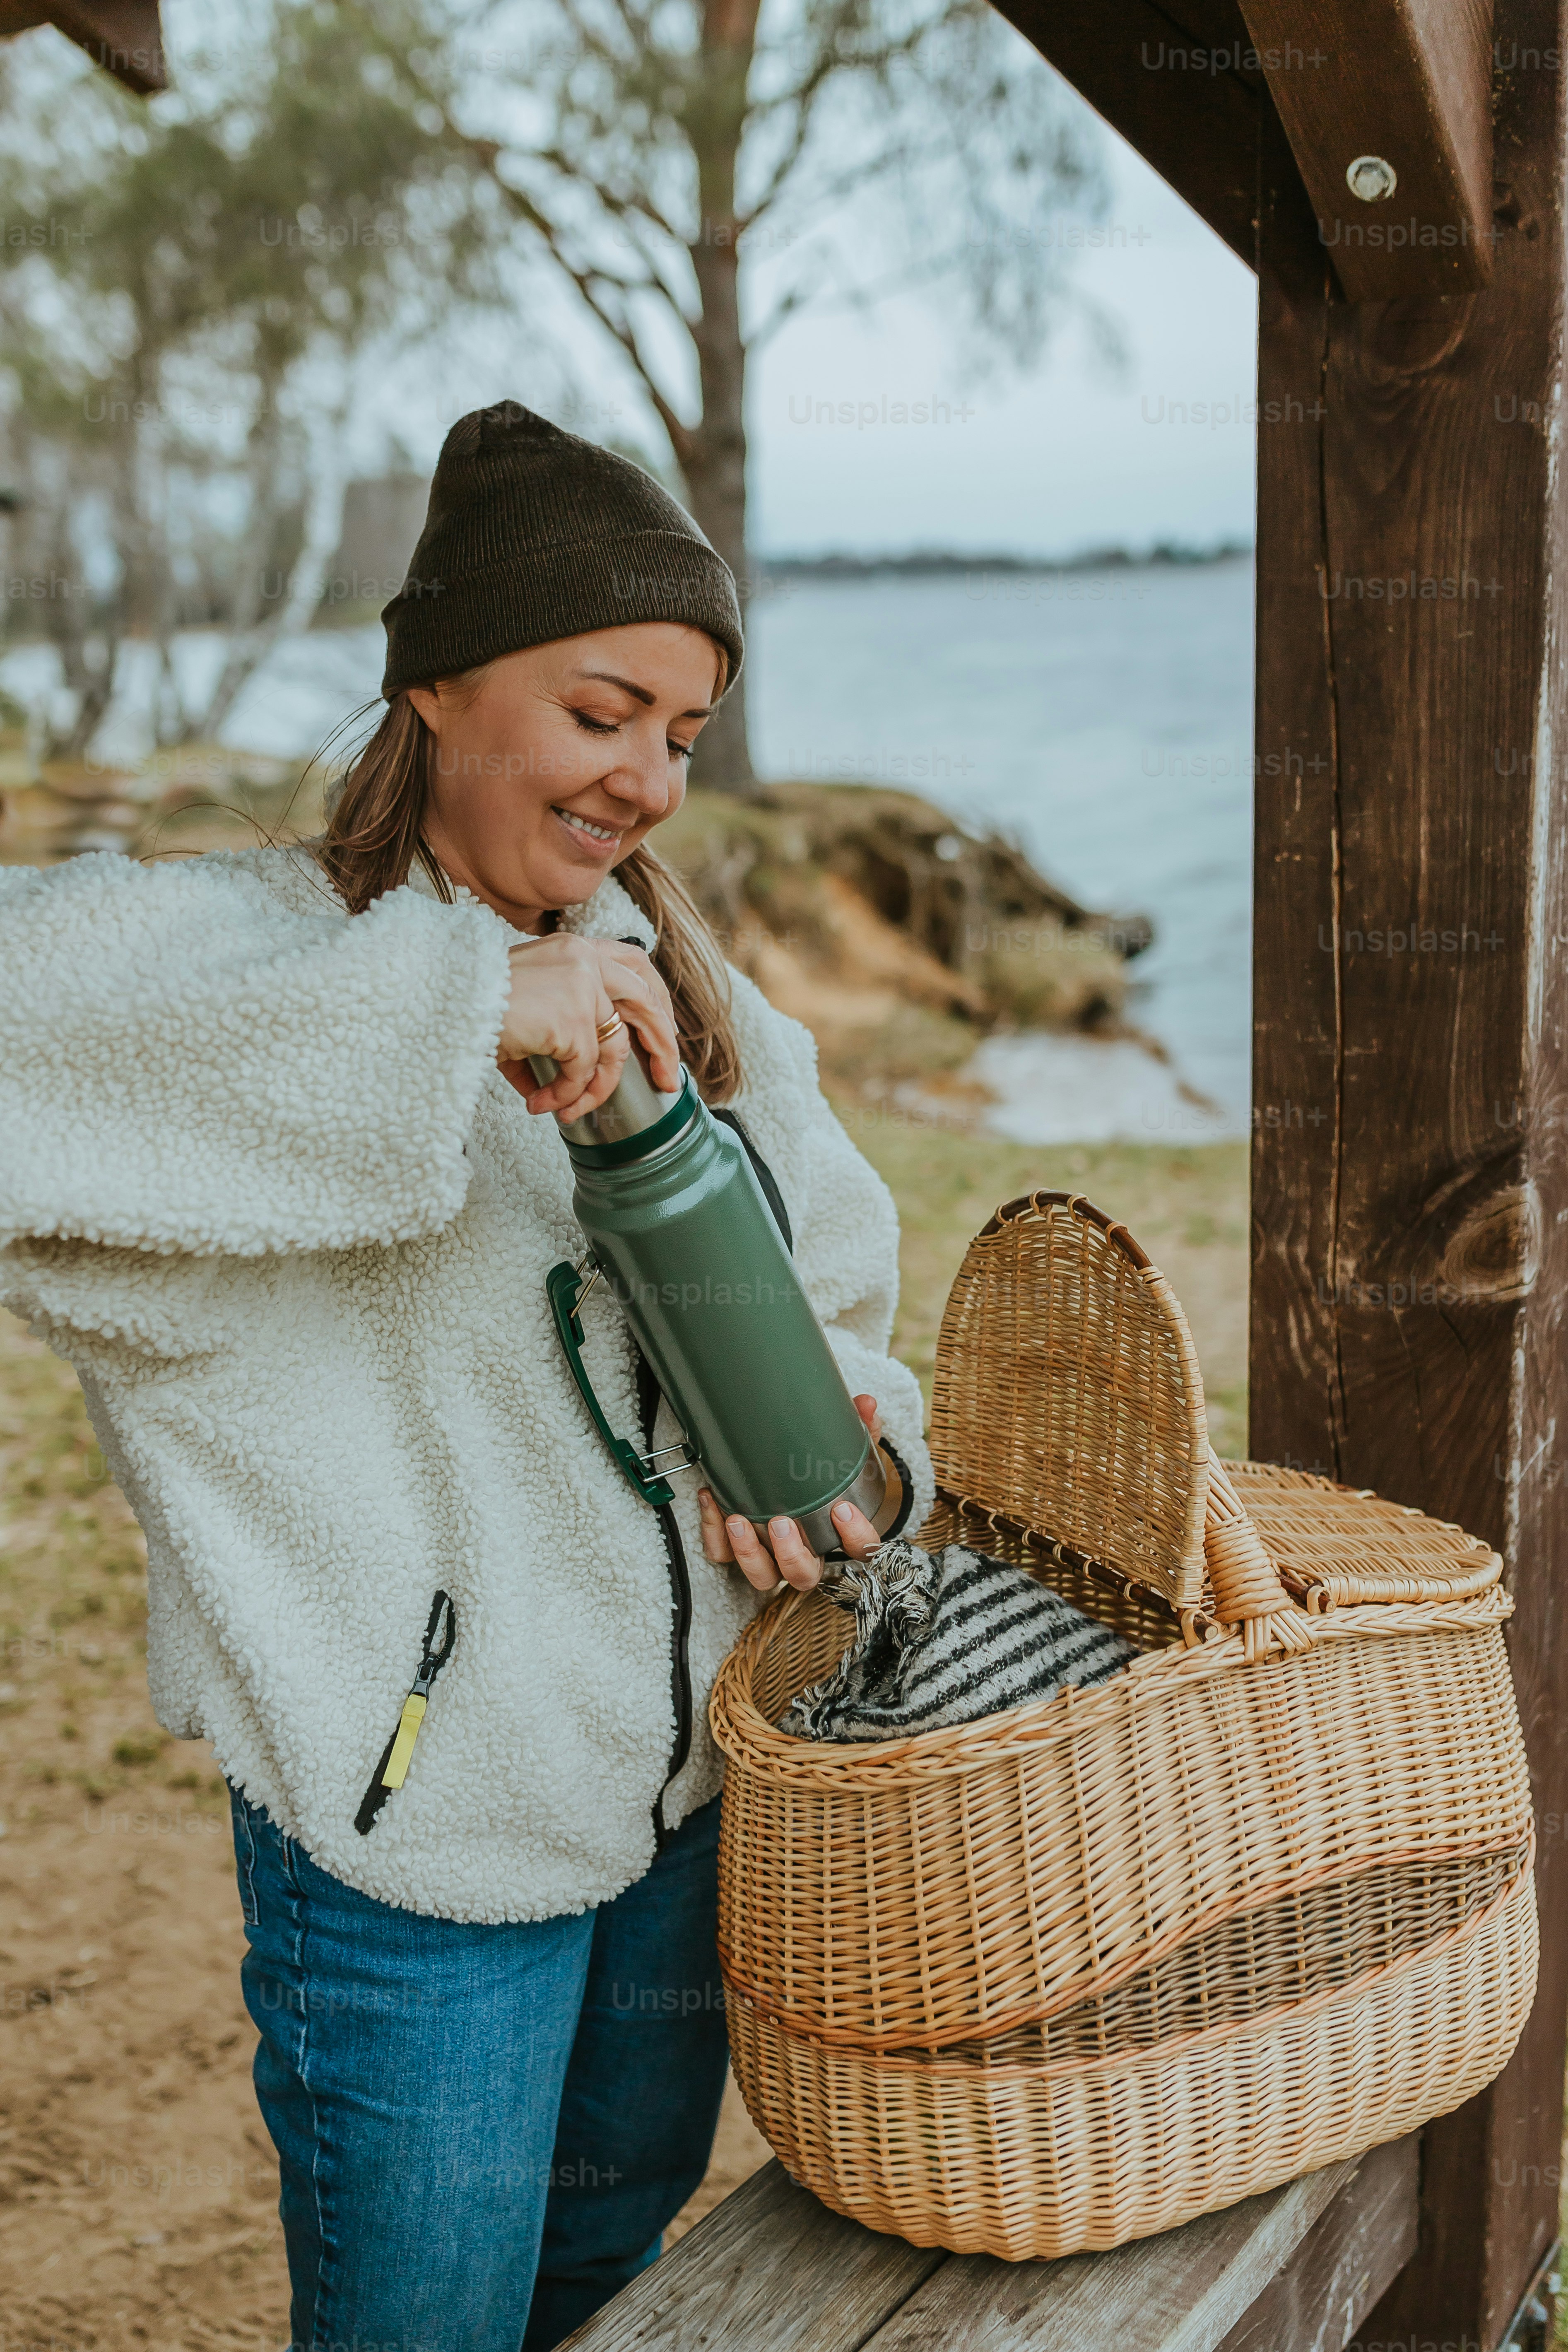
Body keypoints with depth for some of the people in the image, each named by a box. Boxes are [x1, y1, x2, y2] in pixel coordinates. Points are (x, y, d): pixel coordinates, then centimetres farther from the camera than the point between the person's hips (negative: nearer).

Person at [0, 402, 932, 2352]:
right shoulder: (234, 941, -16)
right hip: (416, 1834, -6)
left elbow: (828, 1299, 8)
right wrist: (453, 1004, -40)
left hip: (693, 1803, 6)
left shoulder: (678, 987, 5)